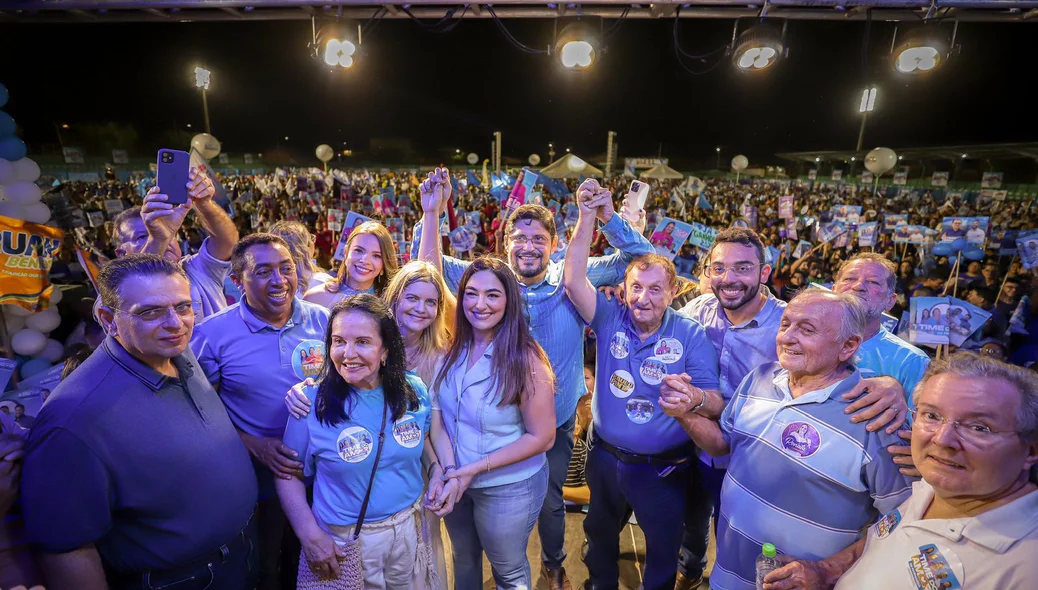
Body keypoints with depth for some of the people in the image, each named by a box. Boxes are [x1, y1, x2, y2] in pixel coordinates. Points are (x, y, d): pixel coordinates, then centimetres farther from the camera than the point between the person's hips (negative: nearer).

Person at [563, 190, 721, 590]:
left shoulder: (692, 336, -15)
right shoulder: (610, 319, -10)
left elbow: (717, 405, -16)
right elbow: (573, 280, -23)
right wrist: (587, 216, -31)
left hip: (663, 467, -2)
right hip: (605, 456, 3)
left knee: (664, 548, 20)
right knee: (600, 533, 27)